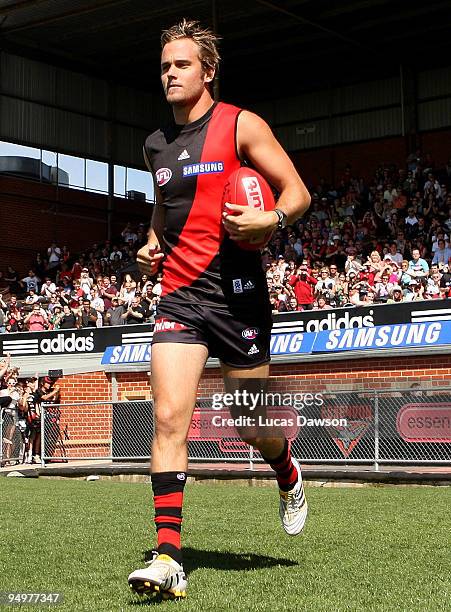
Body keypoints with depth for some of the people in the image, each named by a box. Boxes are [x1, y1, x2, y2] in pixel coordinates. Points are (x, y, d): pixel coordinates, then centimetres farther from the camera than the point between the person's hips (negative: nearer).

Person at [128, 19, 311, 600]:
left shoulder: (242, 126, -2)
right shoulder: (156, 145, 14)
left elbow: (297, 192, -3)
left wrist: (271, 219, -24)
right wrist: (151, 245, 13)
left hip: (237, 294, -3)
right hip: (179, 296, 4)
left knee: (251, 424, 6)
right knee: (168, 417, -12)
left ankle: (288, 473, 42)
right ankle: (168, 557, -11)